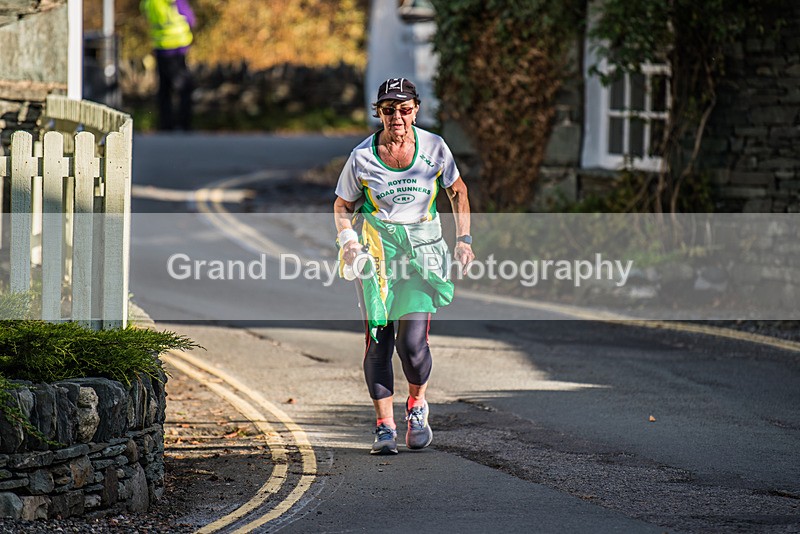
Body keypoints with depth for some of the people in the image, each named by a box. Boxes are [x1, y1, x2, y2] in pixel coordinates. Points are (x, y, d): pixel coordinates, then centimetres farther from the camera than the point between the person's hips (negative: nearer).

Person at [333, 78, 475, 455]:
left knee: (412, 341, -13)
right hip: (376, 250, 0)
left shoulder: (434, 148, -1)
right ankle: (385, 427, 3)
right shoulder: (362, 156, -3)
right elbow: (343, 207, 9)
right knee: (378, 339, -7)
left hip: (423, 249, 0)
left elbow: (458, 191, 14)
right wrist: (348, 241, -10)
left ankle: (417, 405, 16)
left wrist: (463, 238, 5)